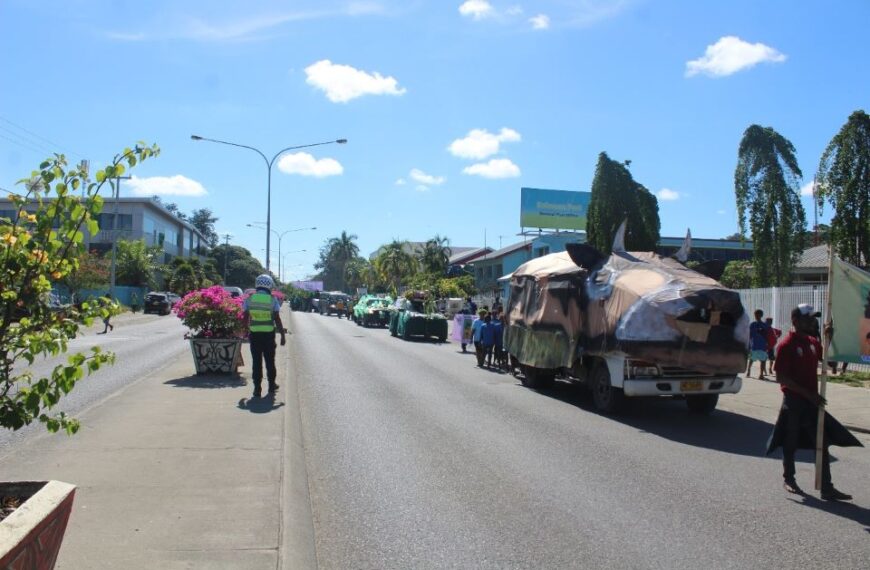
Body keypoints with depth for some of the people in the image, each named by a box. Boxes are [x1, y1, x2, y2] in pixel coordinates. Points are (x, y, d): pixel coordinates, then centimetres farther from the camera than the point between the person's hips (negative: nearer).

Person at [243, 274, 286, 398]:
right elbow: (277, 319, -7)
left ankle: (257, 388, 3)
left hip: (254, 334, 1)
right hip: (269, 334, -1)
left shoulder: (249, 299, 1)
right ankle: (272, 385, 24)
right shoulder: (273, 300, -5)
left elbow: (245, 317, 3)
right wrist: (282, 335, -2)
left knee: (256, 361, 6)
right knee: (270, 360, 14)